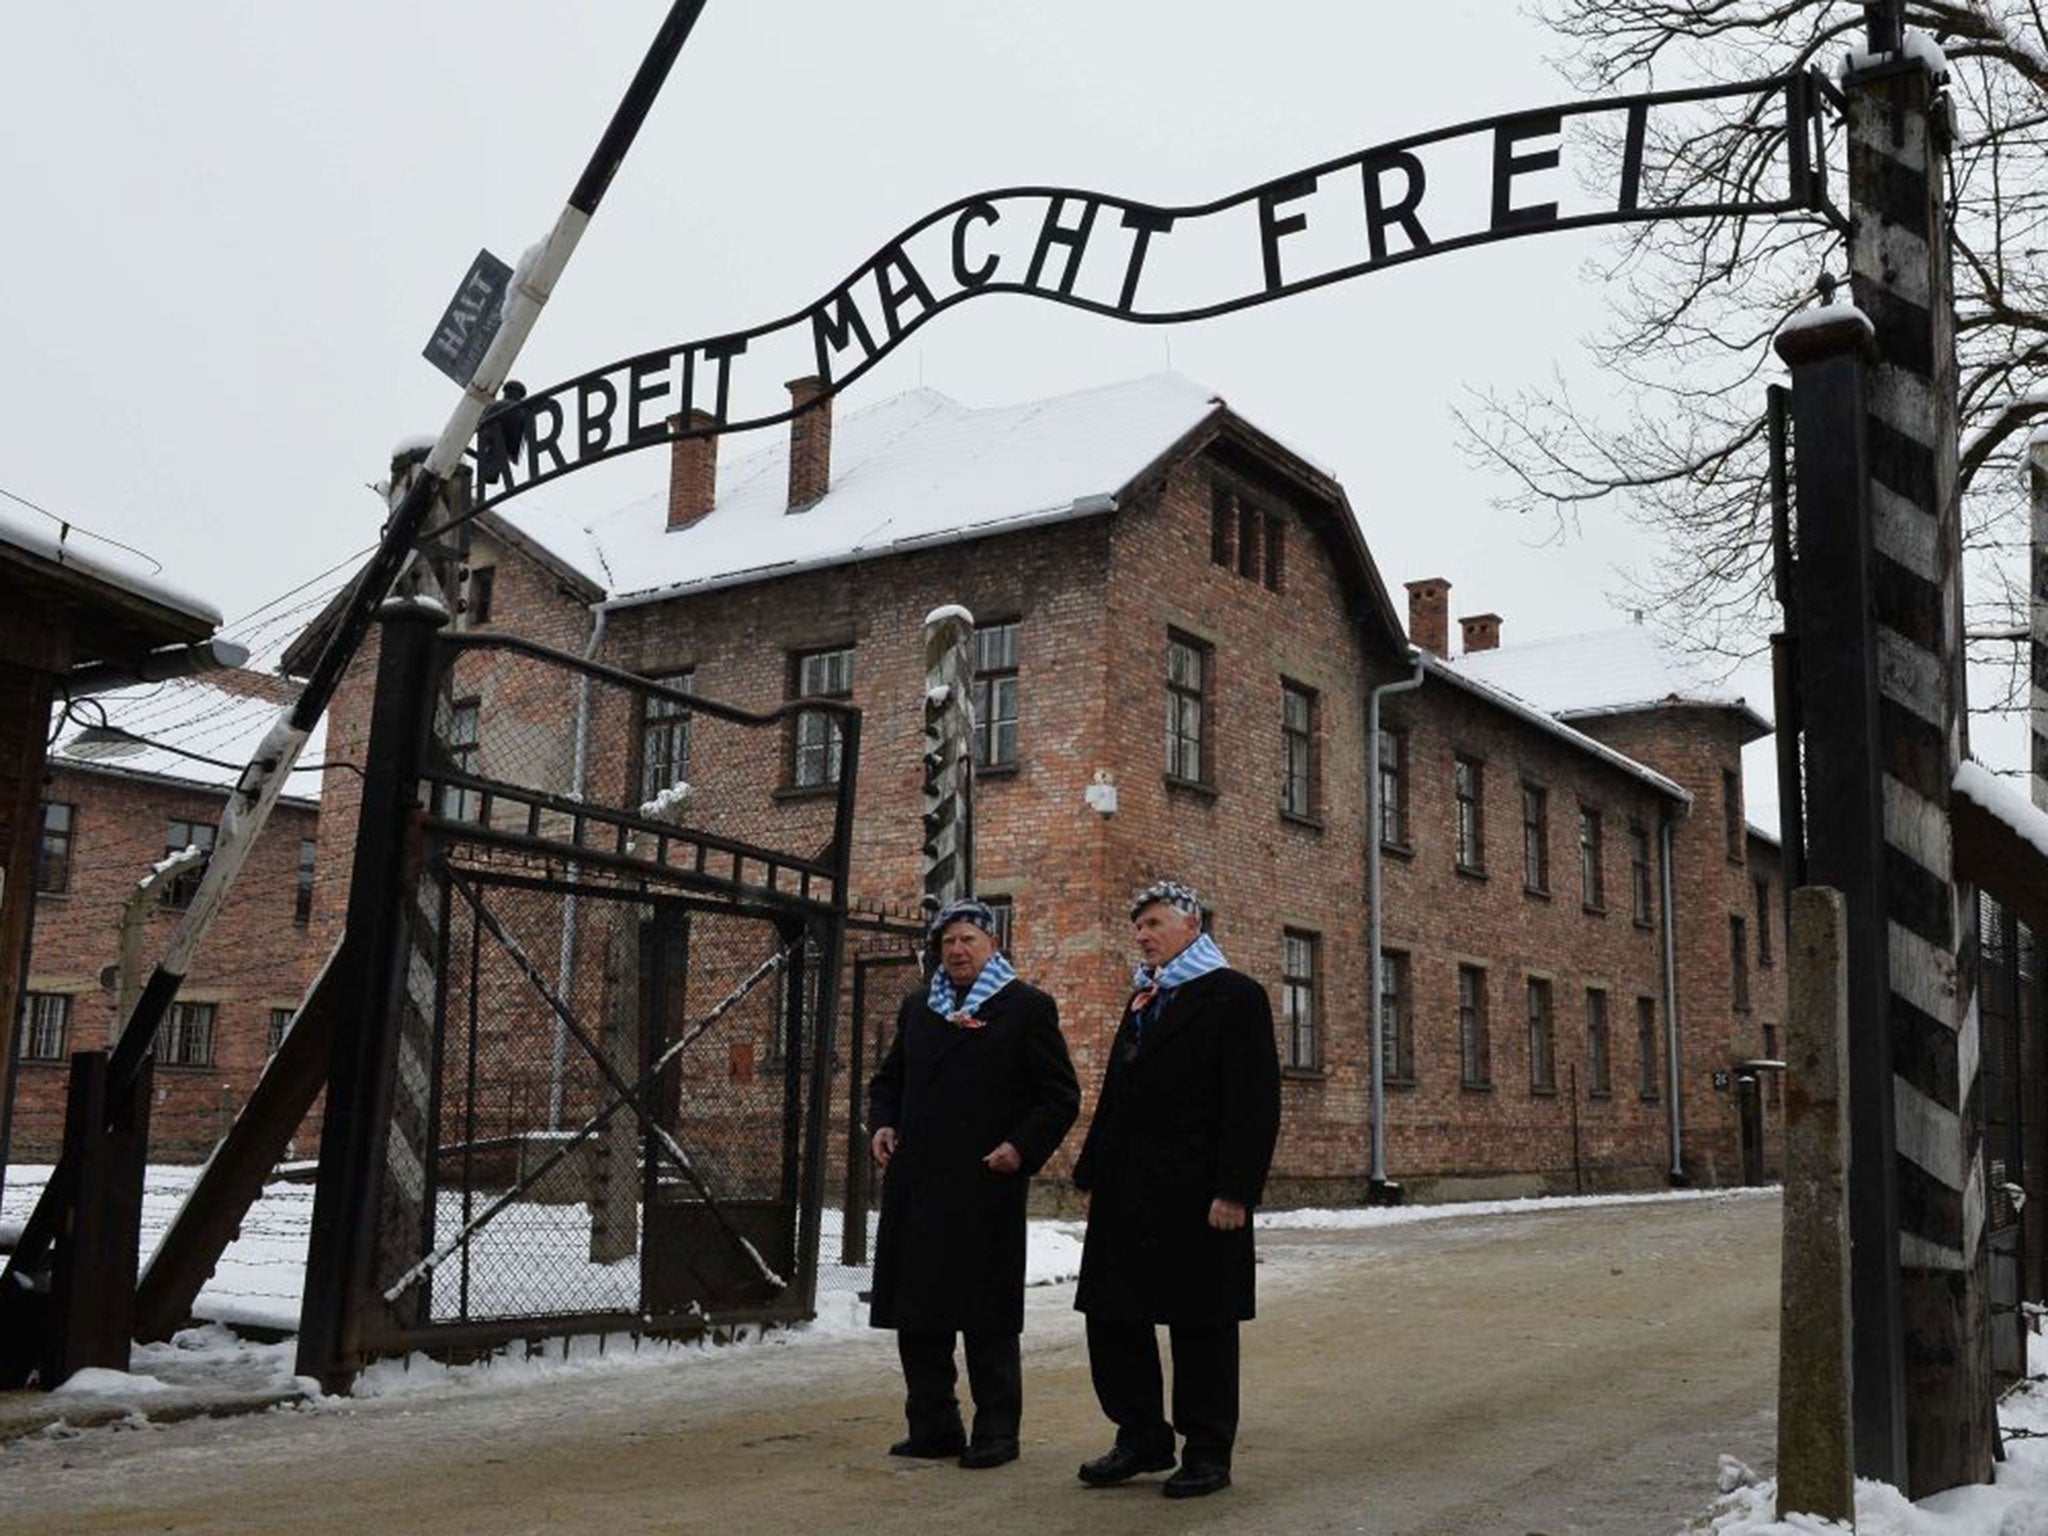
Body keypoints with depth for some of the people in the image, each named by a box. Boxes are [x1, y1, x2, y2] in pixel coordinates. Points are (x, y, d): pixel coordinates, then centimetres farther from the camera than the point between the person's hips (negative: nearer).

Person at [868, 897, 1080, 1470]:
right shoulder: (917, 1008, 16)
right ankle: (932, 1427, 20)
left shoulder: (1028, 1008, 0)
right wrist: (882, 1124, 5)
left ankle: (997, 1432, 12)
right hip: (916, 1185, 6)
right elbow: (888, 1079, 24)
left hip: (987, 1186, -5)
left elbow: (1061, 1097, -2)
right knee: (917, 1313, 9)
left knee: (988, 1315, 1)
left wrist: (1022, 1148, -14)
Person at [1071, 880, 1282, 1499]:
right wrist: (1092, 1174, 16)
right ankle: (1142, 1438, 24)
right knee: (1112, 1315, 10)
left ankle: (1208, 1453, 15)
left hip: (1196, 1195, -8)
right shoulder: (1143, 999, 18)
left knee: (1201, 1325, 2)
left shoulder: (1233, 996, -6)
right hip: (1126, 1193, 8)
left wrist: (1235, 1191, -19)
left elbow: (1254, 1101, -13)